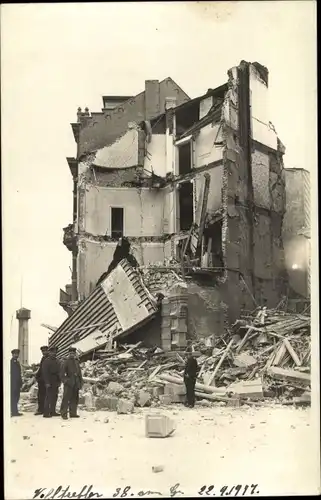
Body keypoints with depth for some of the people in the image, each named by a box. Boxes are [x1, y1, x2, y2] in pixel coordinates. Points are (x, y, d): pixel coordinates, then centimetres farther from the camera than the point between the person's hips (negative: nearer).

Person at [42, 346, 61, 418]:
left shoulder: (56, 361, 16)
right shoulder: (46, 361, -7)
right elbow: (45, 372, -13)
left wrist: (59, 381, 12)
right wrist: (47, 382, -19)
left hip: (55, 383, 8)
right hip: (50, 383, -8)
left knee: (54, 397, 10)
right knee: (48, 397, -7)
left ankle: (53, 411, 17)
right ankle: (46, 413, -3)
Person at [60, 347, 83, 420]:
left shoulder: (77, 362, 16)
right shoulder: (66, 362, -1)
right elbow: (62, 373, -4)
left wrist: (81, 382, 14)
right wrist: (65, 381, -14)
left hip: (76, 384, 6)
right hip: (69, 384, -6)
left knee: (75, 399, 8)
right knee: (66, 398, -10)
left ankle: (73, 413, 15)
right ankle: (64, 413, -4)